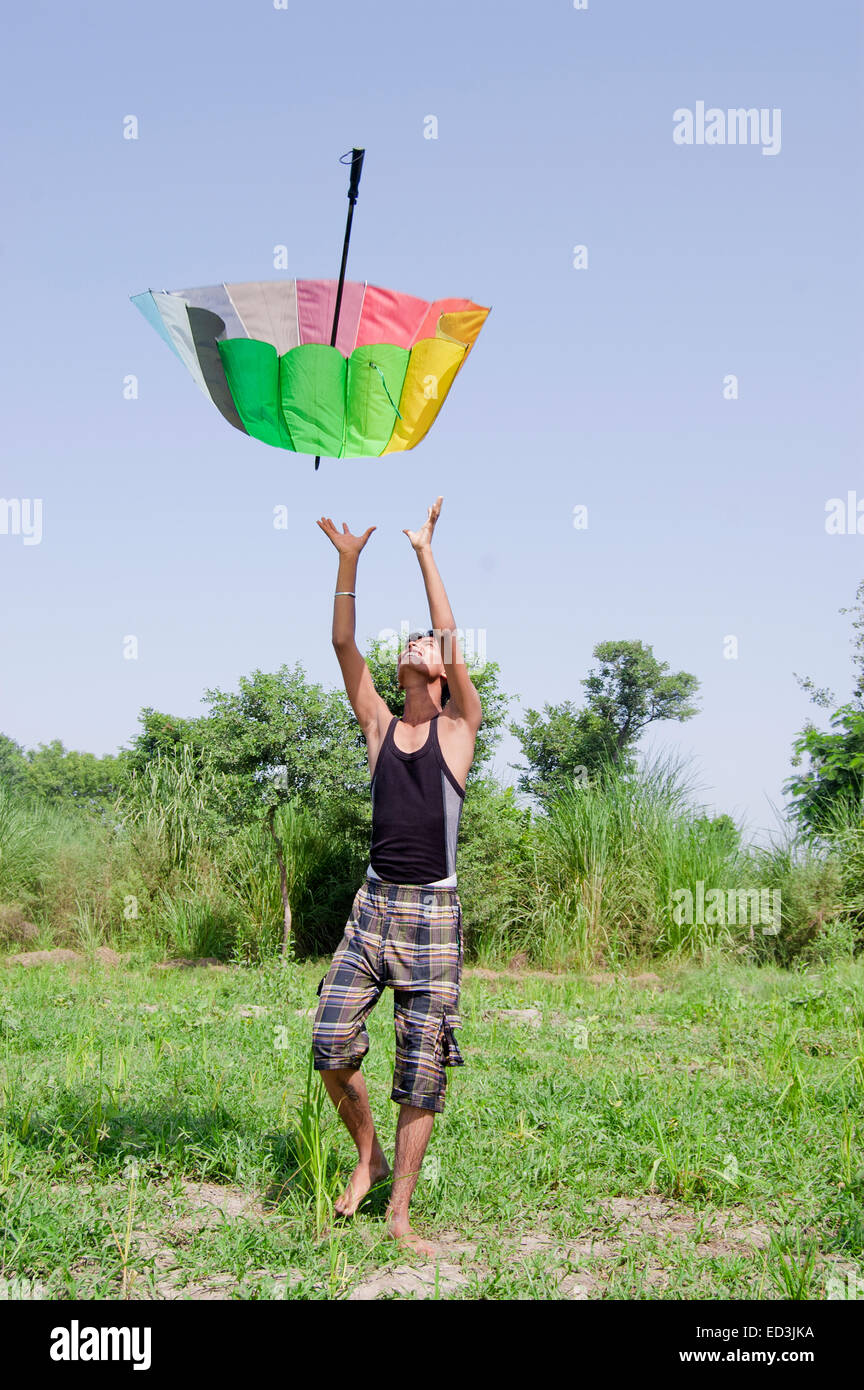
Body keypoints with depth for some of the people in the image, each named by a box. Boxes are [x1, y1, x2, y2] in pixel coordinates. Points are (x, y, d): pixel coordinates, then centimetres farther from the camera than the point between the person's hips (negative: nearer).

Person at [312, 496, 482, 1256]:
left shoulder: (458, 727, 4)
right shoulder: (380, 725, 11)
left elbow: (455, 648, -10)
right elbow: (344, 643, 2)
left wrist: (425, 552, -7)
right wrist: (349, 562, -7)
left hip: (433, 913, -3)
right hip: (374, 903, 3)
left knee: (423, 1069, -1)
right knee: (331, 1042, -9)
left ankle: (400, 1212, 9)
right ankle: (368, 1157, 16)